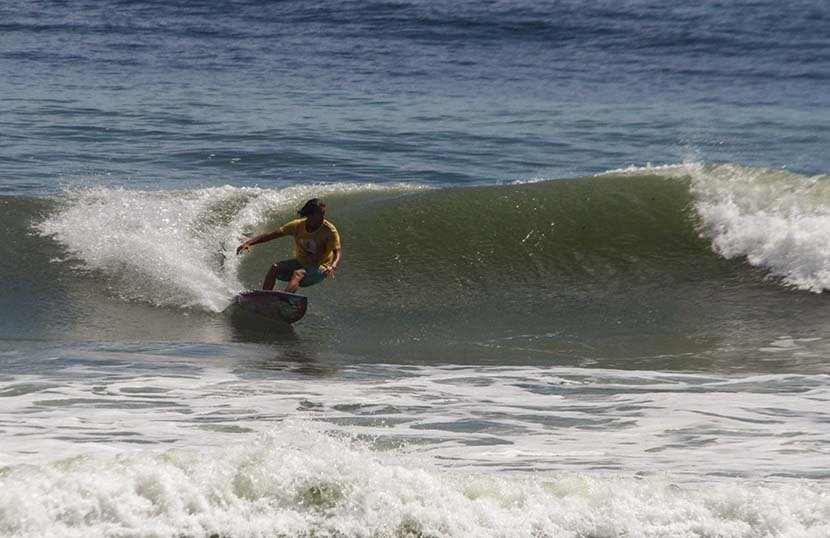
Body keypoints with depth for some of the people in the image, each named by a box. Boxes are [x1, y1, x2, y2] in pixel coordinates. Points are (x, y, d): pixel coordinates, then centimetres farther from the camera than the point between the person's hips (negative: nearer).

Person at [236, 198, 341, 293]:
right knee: (274, 268, -20)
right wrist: (249, 243, -19)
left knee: (298, 273, -35)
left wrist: (333, 266, -48)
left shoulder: (329, 230, -19)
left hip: (319, 268, -5)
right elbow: (272, 234, -10)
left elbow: (337, 252, -24)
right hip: (300, 262, 5)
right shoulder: (298, 225, -10)